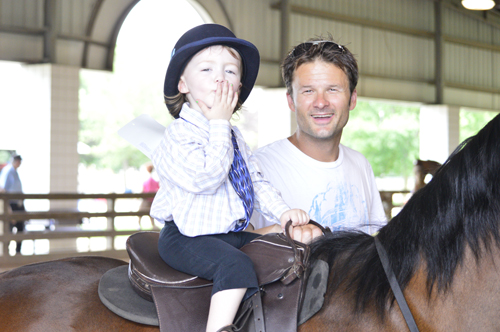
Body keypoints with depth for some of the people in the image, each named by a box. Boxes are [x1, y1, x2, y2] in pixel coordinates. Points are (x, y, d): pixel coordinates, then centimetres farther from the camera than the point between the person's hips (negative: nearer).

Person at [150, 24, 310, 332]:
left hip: (233, 234, 9)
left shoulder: (234, 136, 14)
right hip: (186, 238, -8)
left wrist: (281, 211, 2)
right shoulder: (179, 134, -14)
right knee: (236, 265, -32)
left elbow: (256, 180, 19)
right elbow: (206, 178, -28)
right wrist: (219, 124, -20)